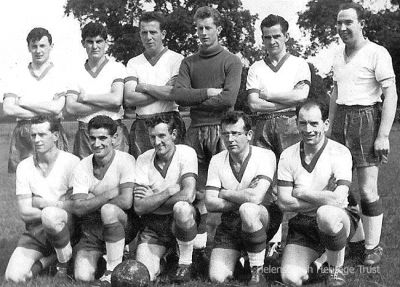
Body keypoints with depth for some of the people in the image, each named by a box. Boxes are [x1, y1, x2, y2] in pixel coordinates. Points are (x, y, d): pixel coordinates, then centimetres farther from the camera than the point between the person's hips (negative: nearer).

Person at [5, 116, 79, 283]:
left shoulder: (71, 162, -5)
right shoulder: (24, 167, 5)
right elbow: (24, 213, -1)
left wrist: (42, 203, -5)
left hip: (67, 225, -3)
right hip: (36, 230, 3)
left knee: (50, 215, -39)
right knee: (13, 276, -19)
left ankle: (66, 262, -11)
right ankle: (47, 258, 11)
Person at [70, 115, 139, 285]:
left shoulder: (125, 161, -12)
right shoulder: (82, 167, -1)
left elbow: (126, 201, -24)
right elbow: (77, 208, -11)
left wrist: (92, 200, -12)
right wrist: (110, 194, -19)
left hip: (123, 225, -3)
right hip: (92, 228, 3)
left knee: (108, 210, -37)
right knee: (82, 277, -17)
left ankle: (114, 268, -21)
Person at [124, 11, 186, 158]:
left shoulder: (176, 59, 3)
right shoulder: (133, 63, 12)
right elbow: (128, 99, -2)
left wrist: (144, 87, -3)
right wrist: (163, 92, -8)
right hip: (141, 126, 3)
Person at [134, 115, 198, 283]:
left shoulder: (186, 153, -11)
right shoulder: (143, 159, -3)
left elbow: (188, 195, -26)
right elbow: (139, 207, -10)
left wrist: (152, 200, -15)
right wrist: (170, 191, -19)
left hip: (181, 220, -2)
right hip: (153, 226, 2)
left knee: (181, 207, -38)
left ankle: (185, 263, -14)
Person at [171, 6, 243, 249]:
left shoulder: (231, 61, 4)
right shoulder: (189, 63, 16)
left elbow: (228, 99, -10)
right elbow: (178, 95, 1)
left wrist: (195, 100, -3)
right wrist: (208, 92, -8)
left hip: (221, 128, -3)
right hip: (196, 129, 4)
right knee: (198, 190, 4)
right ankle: (202, 232, 13)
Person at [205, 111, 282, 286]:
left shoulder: (265, 156, -12)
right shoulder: (217, 160, 2)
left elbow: (255, 197, -27)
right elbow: (210, 204, -6)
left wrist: (224, 193, -12)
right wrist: (244, 197, -16)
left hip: (264, 219, -3)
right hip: (230, 223, 3)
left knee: (247, 209, -39)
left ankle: (258, 272, -22)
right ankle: (239, 257, 17)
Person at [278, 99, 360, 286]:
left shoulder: (339, 153, -10)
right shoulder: (288, 156, 0)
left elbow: (338, 200, -23)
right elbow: (283, 203, -7)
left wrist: (301, 193, -11)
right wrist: (324, 199, -13)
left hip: (338, 220, -3)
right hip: (302, 225, 3)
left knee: (326, 214, -40)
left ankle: (336, 271, -12)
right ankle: (315, 260, 18)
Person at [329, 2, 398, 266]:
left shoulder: (377, 53, -8)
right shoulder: (339, 56, 14)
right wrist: (331, 127, 20)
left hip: (366, 119, -6)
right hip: (341, 119, 6)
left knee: (368, 190, -5)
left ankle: (373, 247, 5)